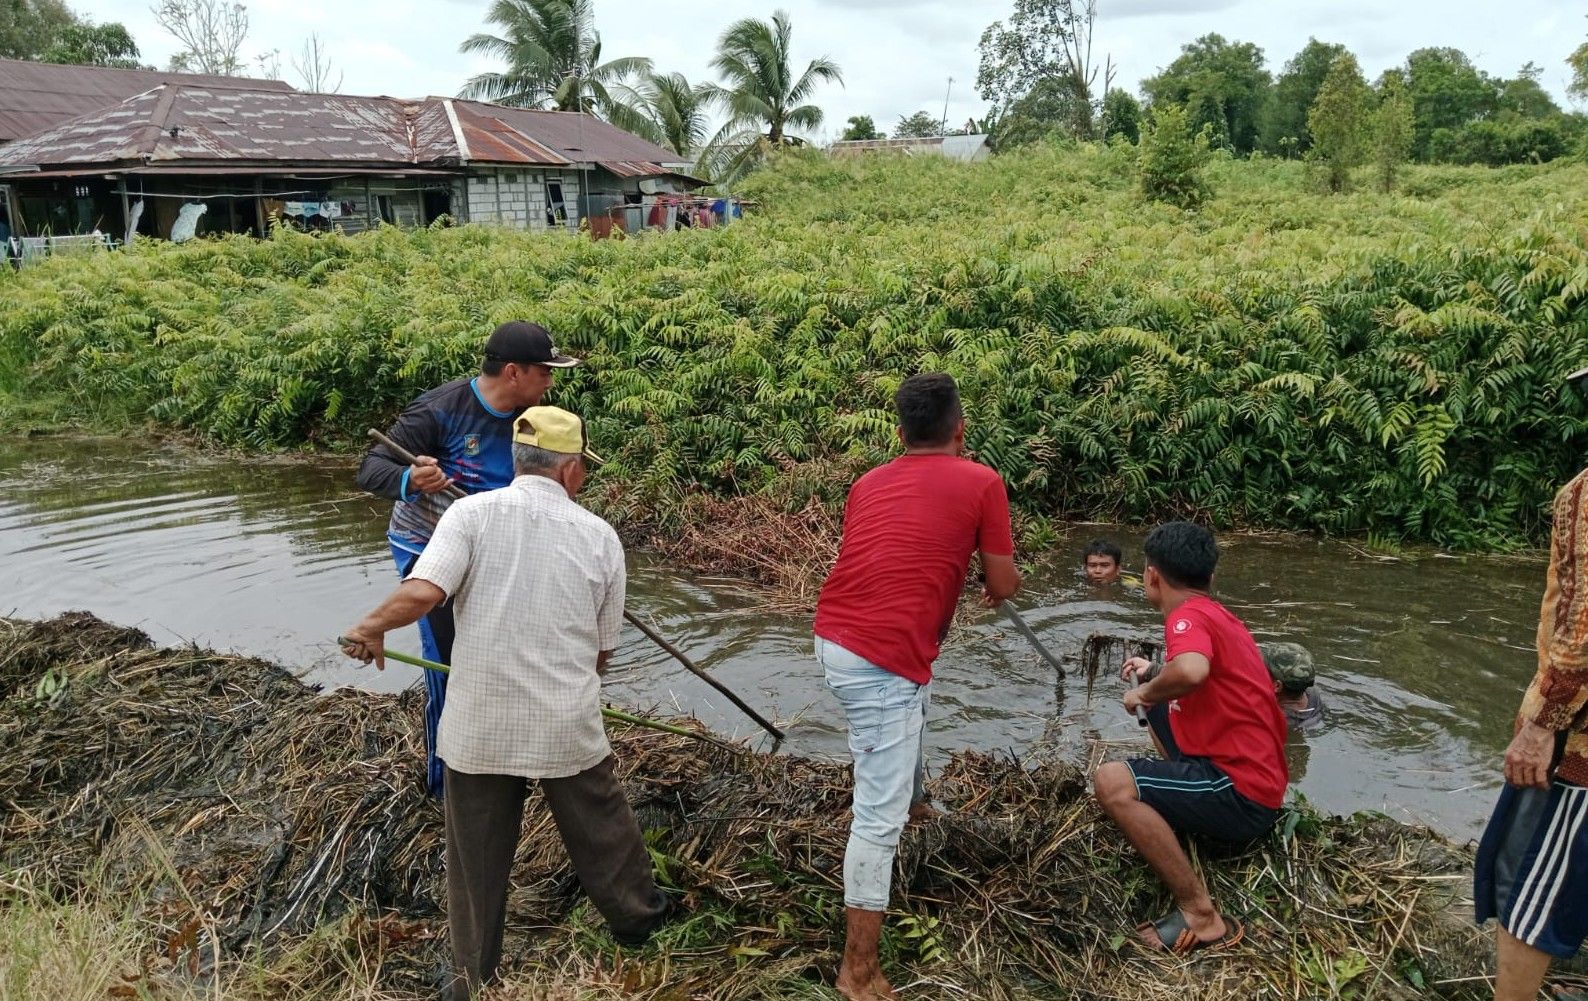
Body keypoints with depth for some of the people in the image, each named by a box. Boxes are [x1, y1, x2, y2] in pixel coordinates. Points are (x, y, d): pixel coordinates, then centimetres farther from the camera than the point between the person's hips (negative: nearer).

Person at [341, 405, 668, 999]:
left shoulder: (471, 514, -9)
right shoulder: (600, 537, -2)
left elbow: (420, 593, -22)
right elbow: (603, 651, 6)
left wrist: (372, 628, -2)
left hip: (479, 727, 0)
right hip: (569, 728, 1)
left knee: (477, 856, 17)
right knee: (601, 830, 23)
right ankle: (636, 918, 44)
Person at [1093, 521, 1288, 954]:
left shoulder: (1188, 616, -17)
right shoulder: (1216, 614, 12)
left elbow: (1191, 671, -40)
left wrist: (1145, 694, -21)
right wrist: (1154, 675, 32)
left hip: (1241, 794, -10)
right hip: (1258, 775, 10)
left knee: (1112, 782, -26)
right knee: (1158, 709, 26)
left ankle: (1201, 916, -21)